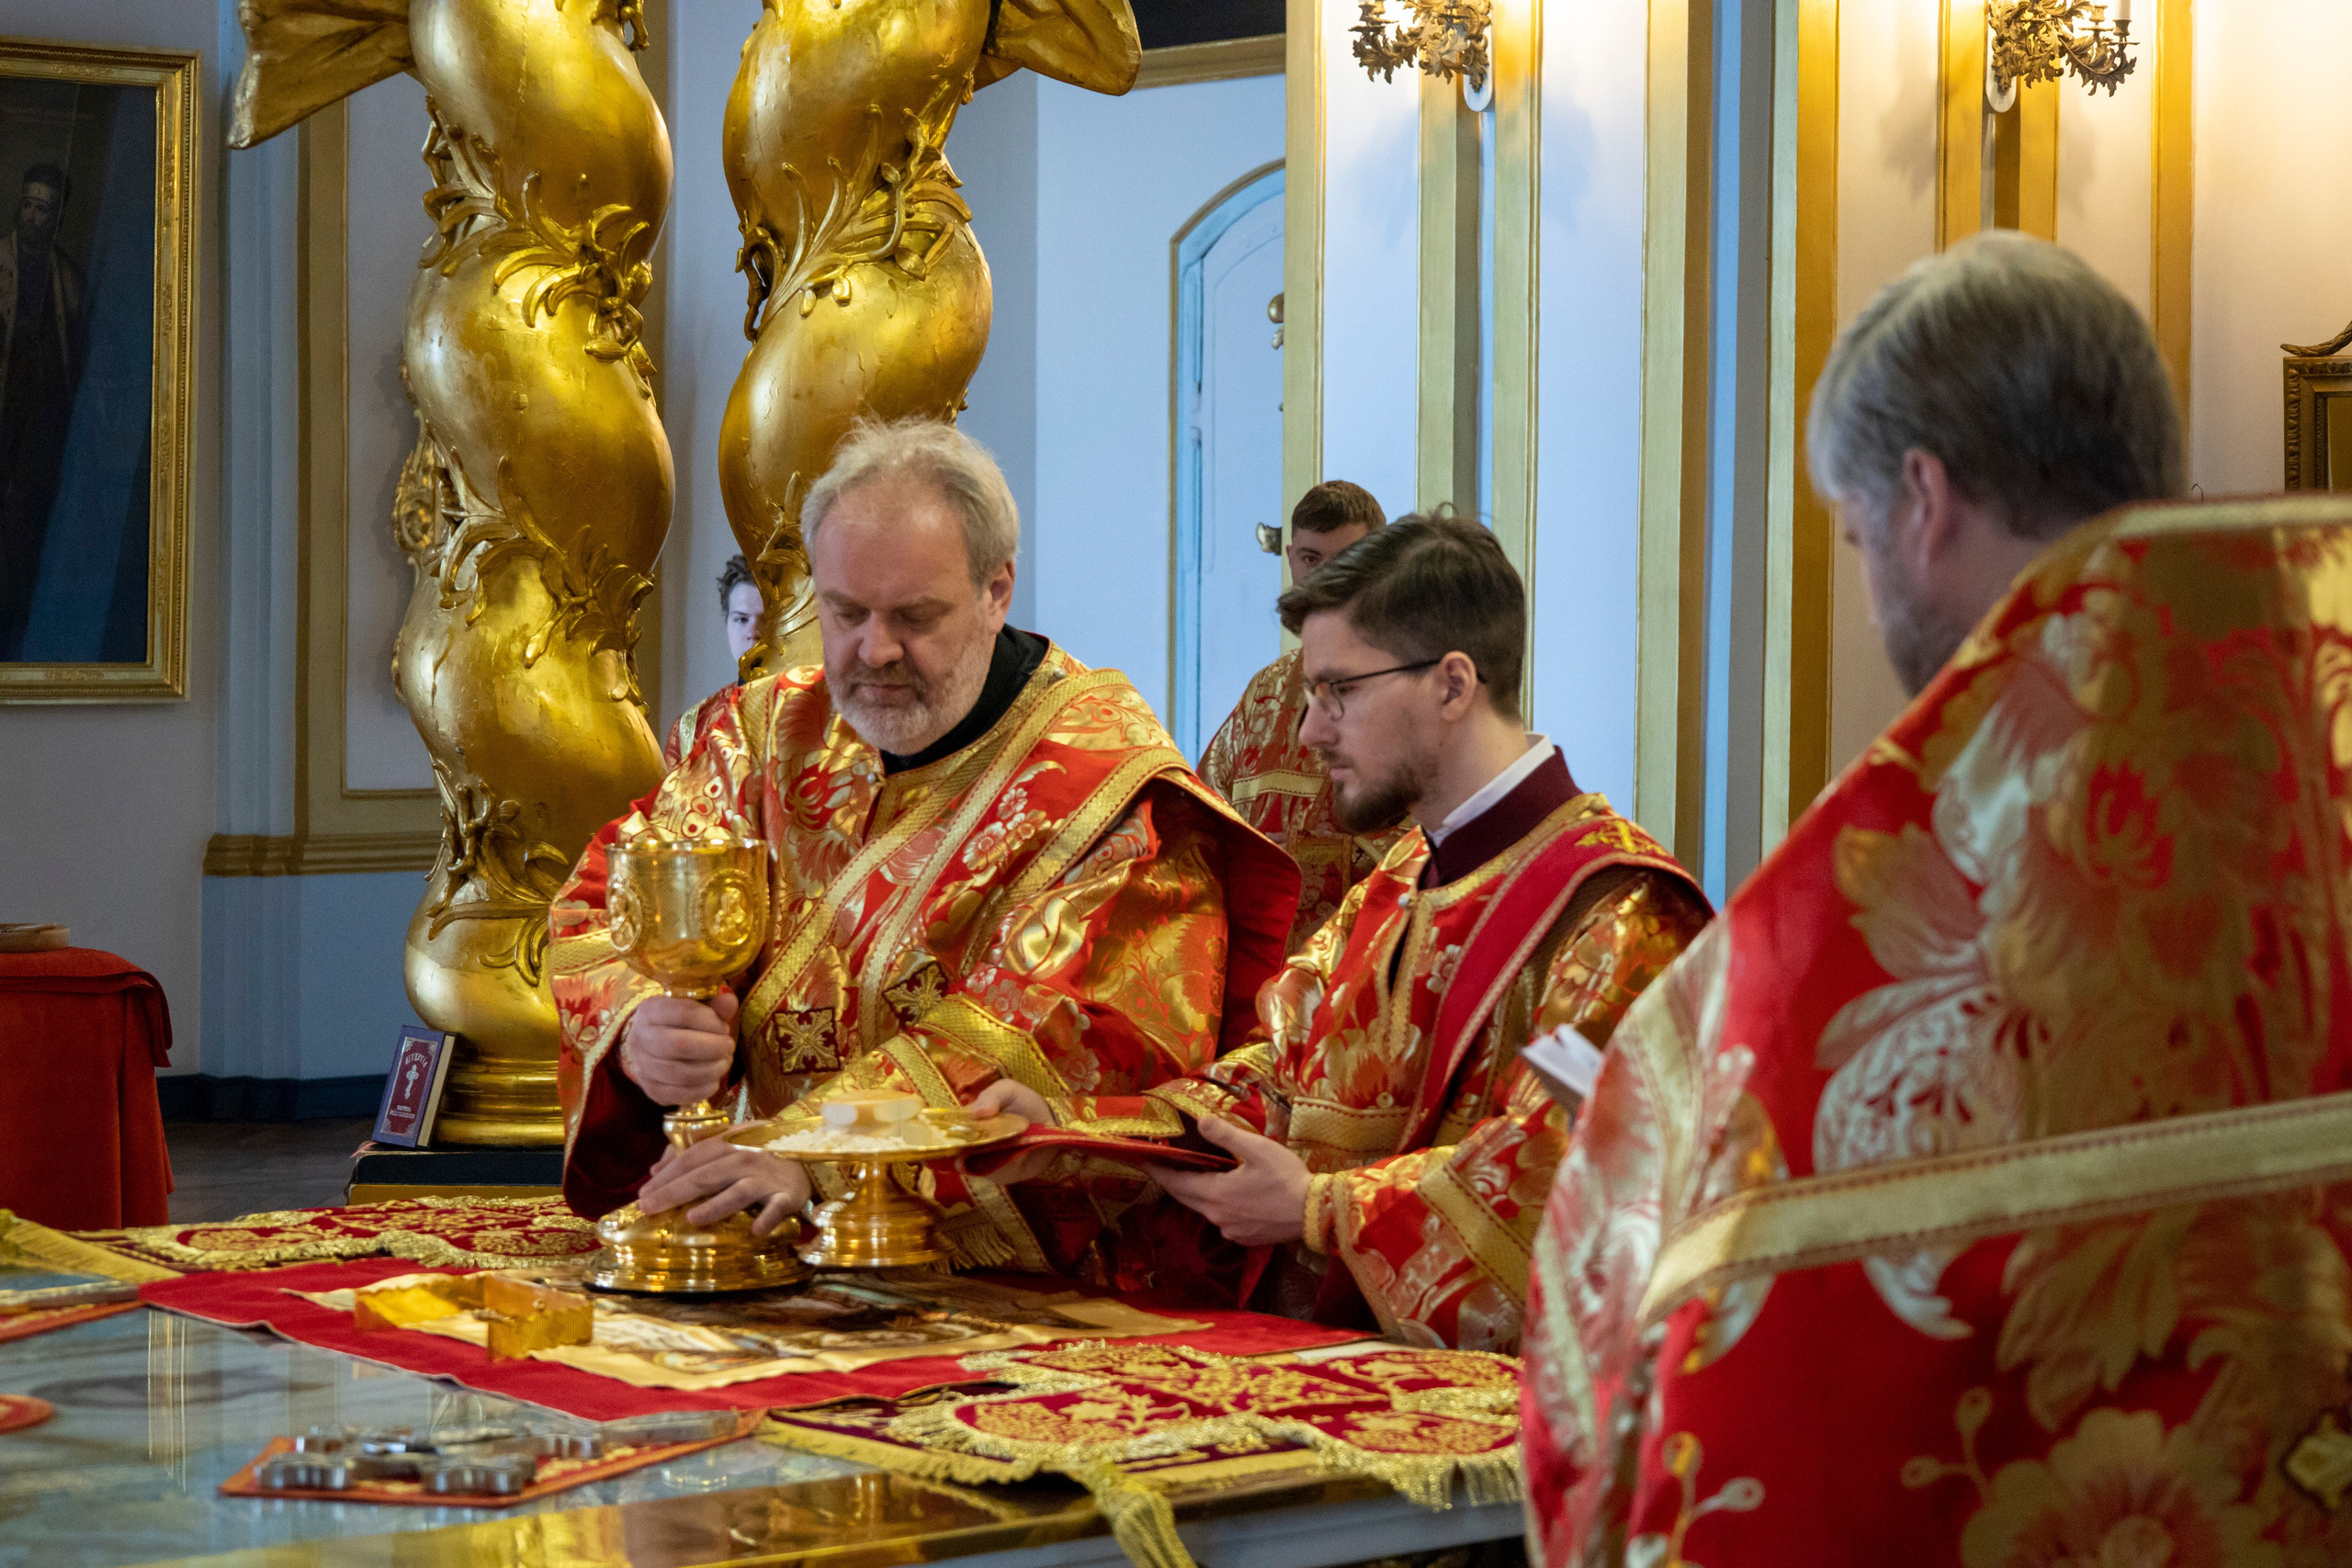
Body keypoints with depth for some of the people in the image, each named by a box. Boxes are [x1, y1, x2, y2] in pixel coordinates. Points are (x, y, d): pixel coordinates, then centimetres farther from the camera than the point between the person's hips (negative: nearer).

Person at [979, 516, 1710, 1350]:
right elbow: (1279, 1078, 20)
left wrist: (1319, 1209, -15)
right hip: (1308, 1340, 8)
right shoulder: (1396, 886, 20)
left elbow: (1556, 1167, -19)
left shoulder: (1618, 913, -11)